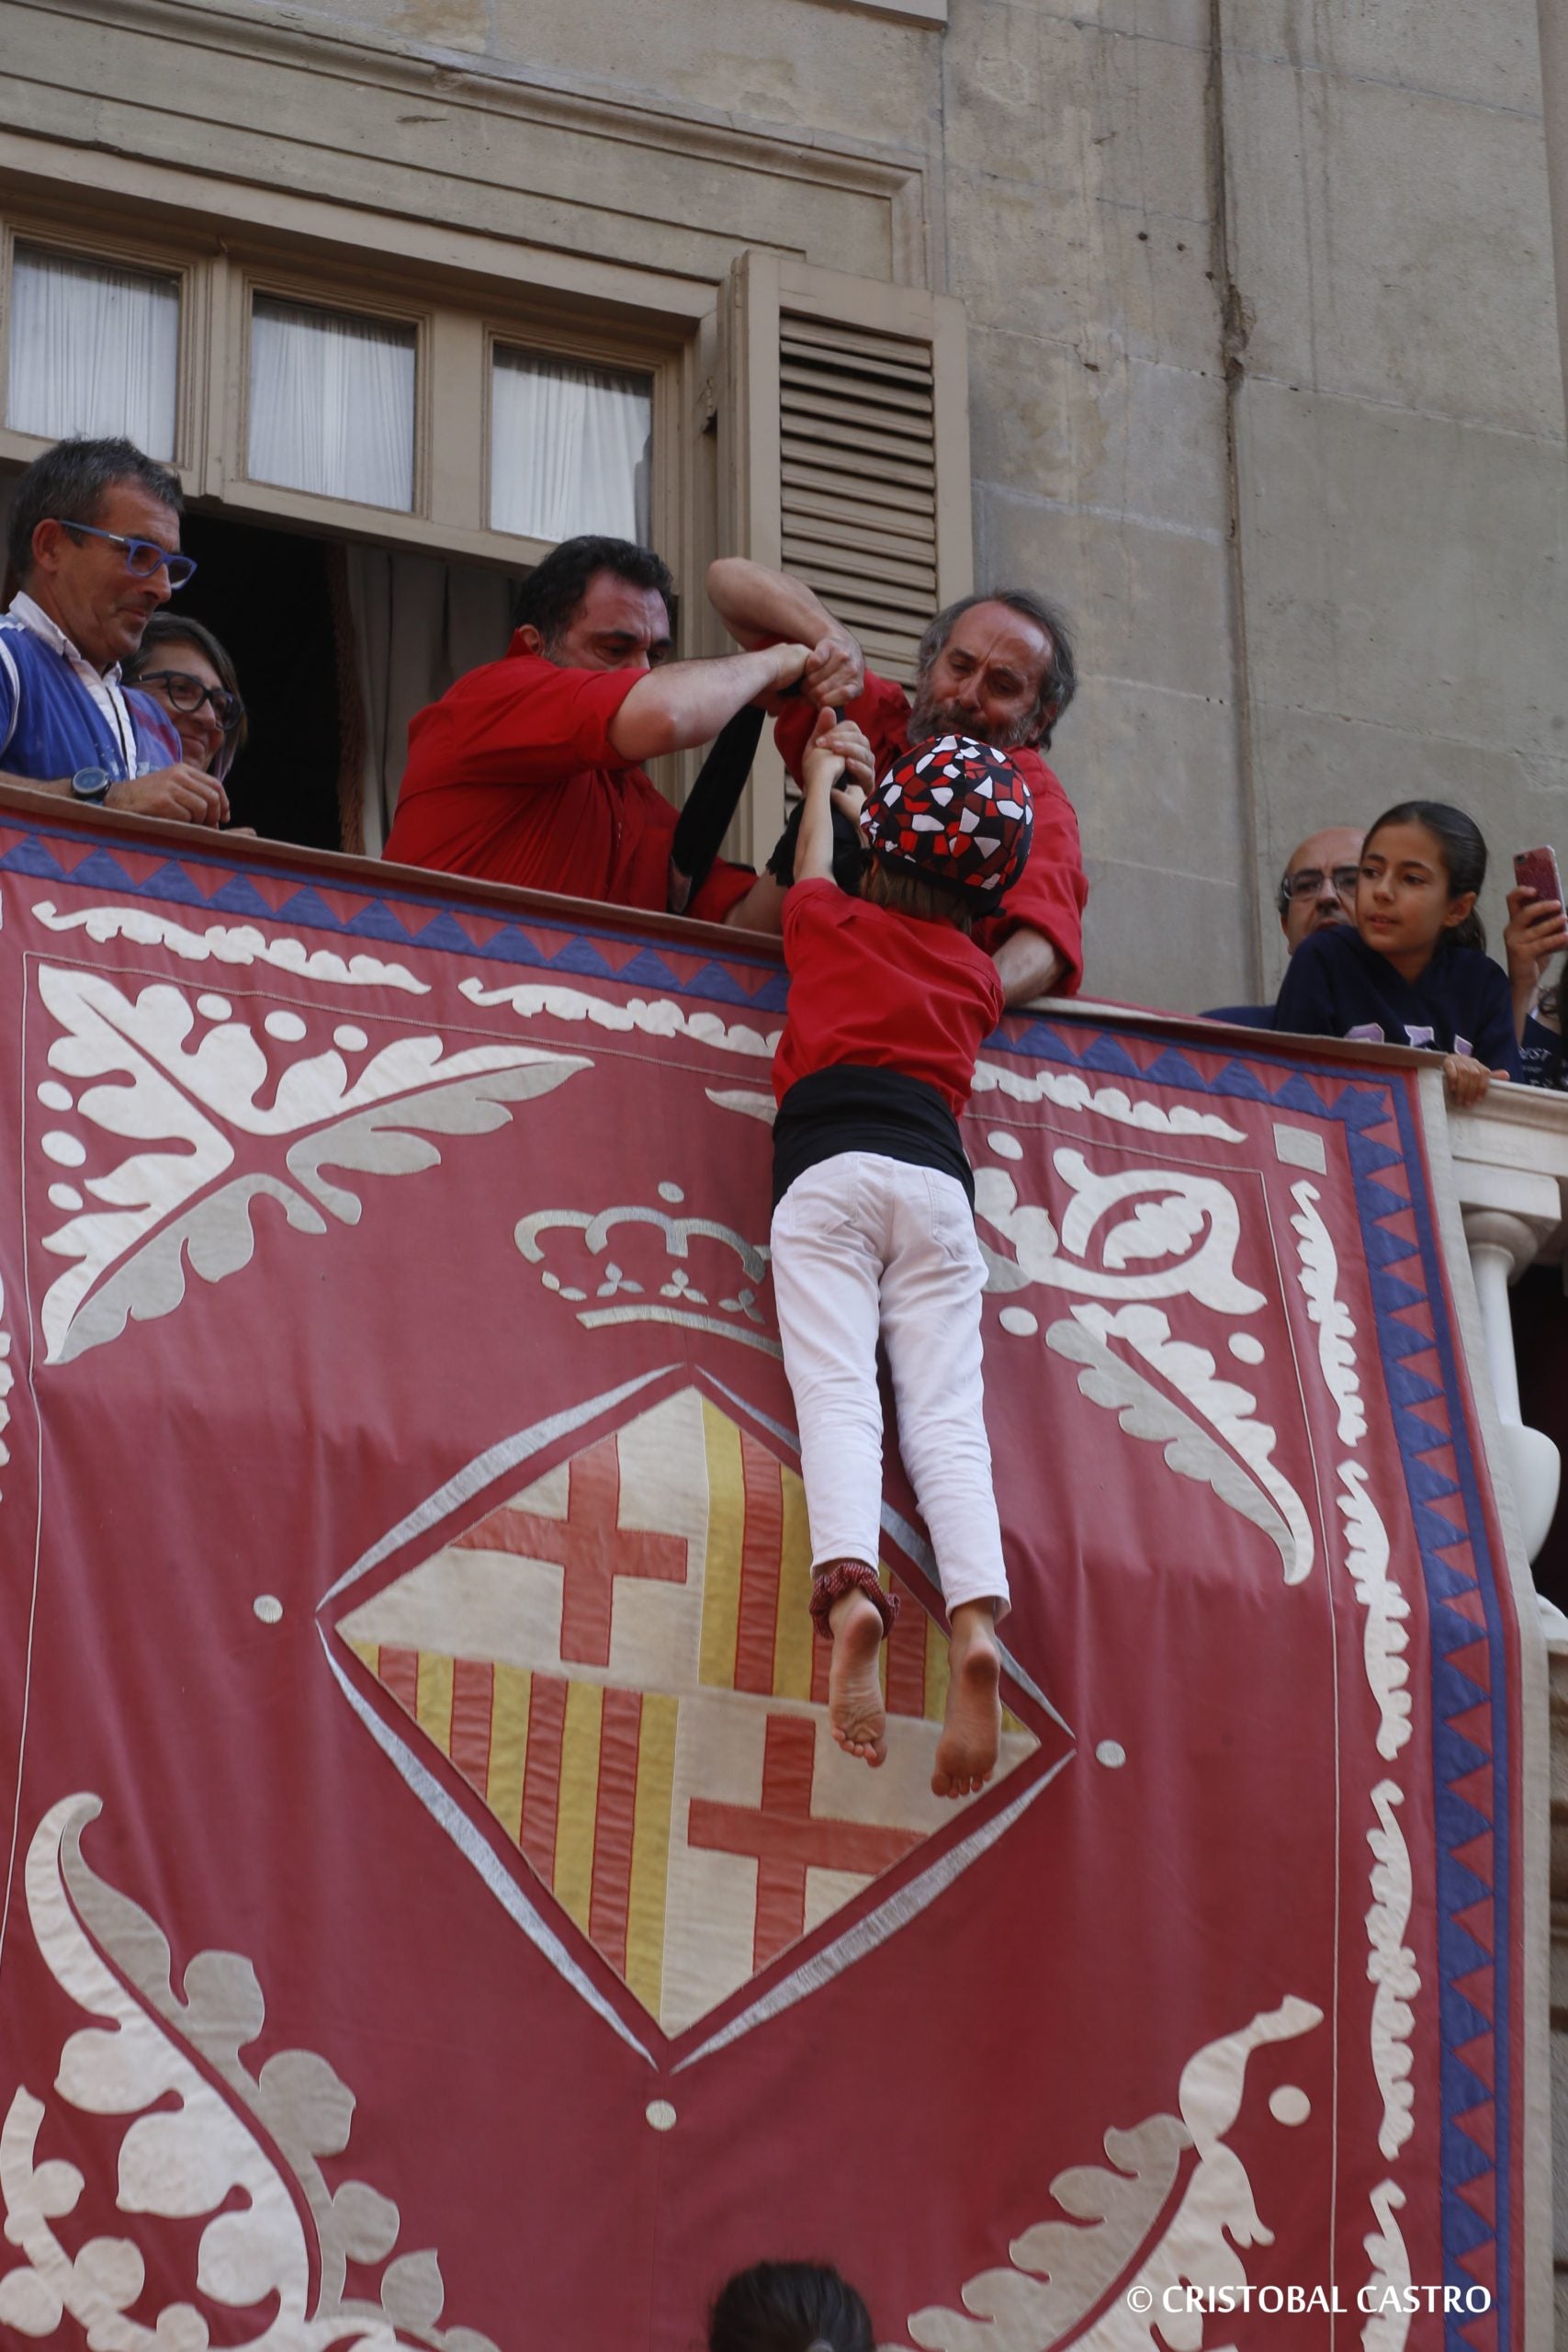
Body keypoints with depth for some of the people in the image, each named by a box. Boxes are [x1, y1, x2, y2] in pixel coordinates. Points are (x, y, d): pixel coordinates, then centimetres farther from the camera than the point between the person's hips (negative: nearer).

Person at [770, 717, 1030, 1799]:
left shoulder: (832, 922, 19)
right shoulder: (979, 977, 24)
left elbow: (814, 863, 42)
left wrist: (821, 779, 60)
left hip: (828, 1169, -2)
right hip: (938, 1175, 2)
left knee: (838, 1394, -17)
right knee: (948, 1416, -9)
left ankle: (849, 1586, -42)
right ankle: (975, 1617, -32)